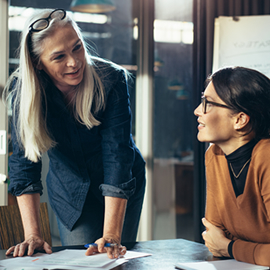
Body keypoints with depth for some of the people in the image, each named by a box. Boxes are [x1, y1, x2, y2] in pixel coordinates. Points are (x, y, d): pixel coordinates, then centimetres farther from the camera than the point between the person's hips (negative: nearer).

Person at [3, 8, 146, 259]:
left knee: (117, 259, 7)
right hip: (69, 192, 1)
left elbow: (117, 156, -32)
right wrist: (32, 235, -31)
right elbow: (23, 162, -22)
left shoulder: (112, 80, -28)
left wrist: (111, 236, -38)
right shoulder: (23, 90, -22)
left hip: (123, 189, -1)